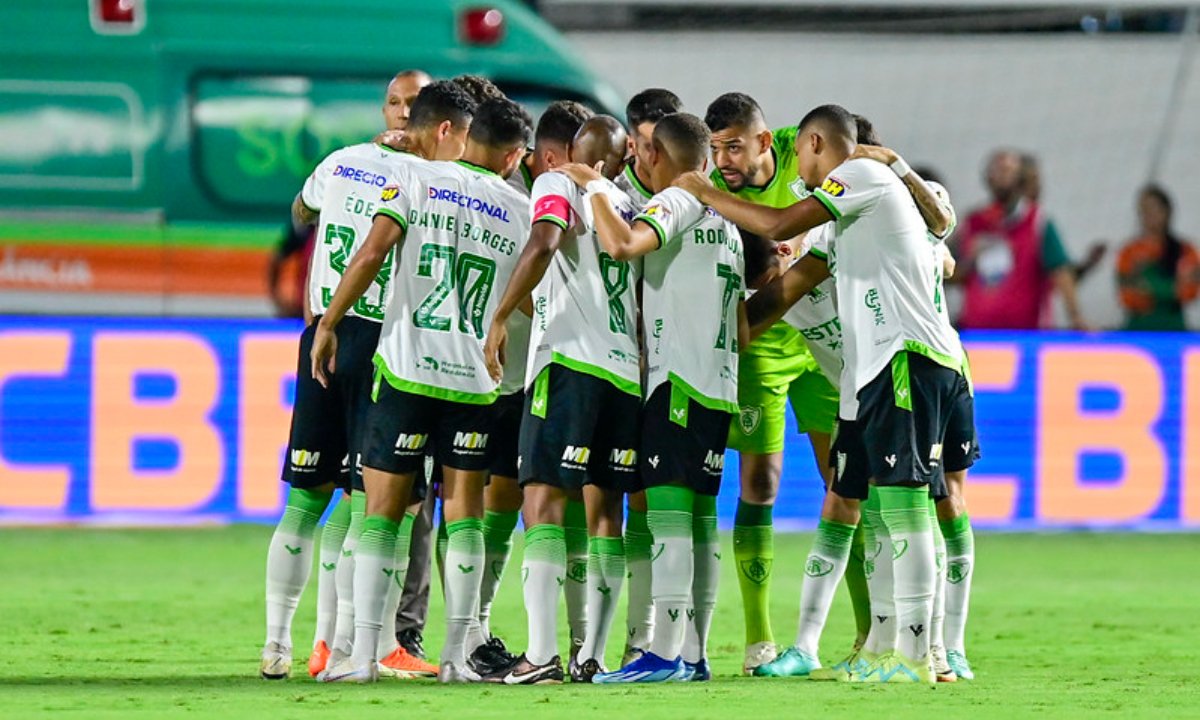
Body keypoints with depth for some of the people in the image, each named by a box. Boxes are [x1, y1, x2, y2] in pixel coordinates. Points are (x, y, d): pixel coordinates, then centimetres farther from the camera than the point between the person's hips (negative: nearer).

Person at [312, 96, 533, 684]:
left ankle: (363, 654, -4)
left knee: (381, 514, 2)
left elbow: (372, 252, -12)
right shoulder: (521, 210, 8)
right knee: (465, 518, 8)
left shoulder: (418, 179, 0)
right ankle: (456, 654, 5)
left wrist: (329, 324, -5)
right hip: (476, 380, 2)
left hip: (406, 370, -2)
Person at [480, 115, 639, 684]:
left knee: (543, 502, -9)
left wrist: (500, 319, -17)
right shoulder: (627, 205, 20)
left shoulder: (557, 186, 2)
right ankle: (592, 655, 8)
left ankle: (541, 655, -18)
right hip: (628, 370, 6)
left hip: (571, 361, -6)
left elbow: (543, 243, -18)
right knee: (604, 510, 9)